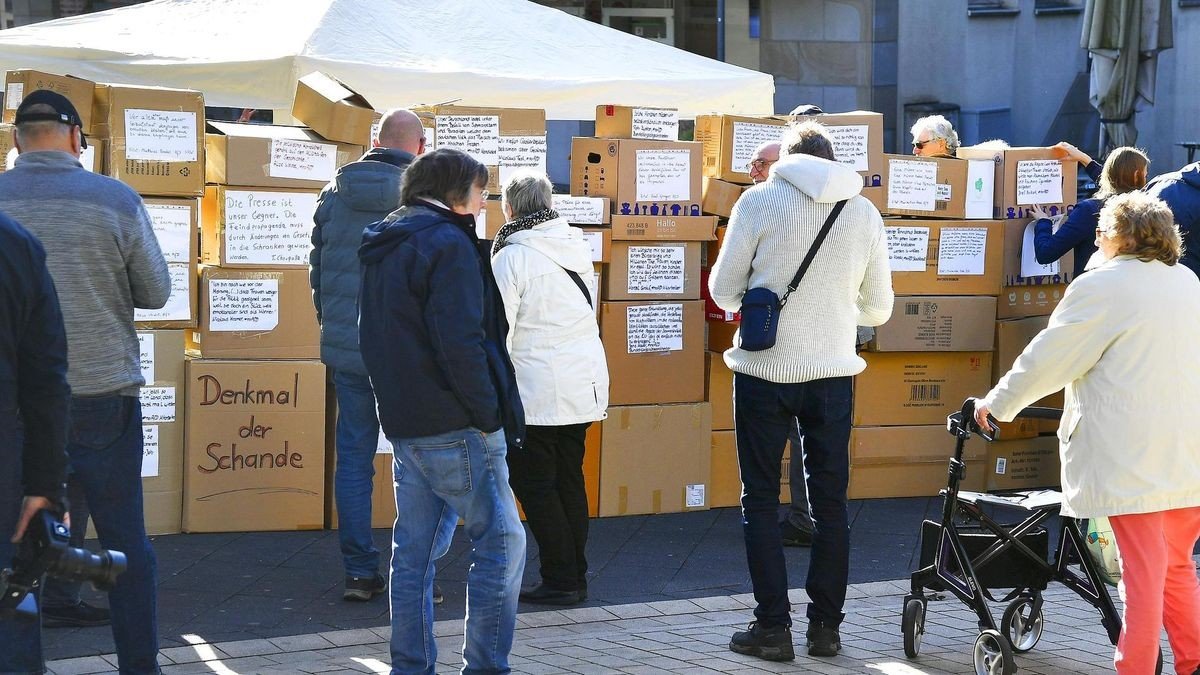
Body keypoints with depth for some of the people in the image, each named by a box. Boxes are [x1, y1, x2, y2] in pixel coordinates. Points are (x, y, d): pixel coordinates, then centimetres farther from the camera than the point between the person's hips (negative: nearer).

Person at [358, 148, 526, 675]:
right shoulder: (448, 245, -13)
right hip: (455, 427, -9)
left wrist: (397, 399, 18)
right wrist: (490, 413, -15)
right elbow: (461, 343, -21)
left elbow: (375, 340, 21)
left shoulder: (382, 250, 16)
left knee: (414, 552, 12)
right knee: (501, 542, 0)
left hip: (403, 423, 9)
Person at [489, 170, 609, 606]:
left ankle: (561, 580, 1)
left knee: (533, 484, 2)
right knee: (570, 480, 14)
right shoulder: (578, 246, 7)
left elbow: (498, 330, -13)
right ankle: (576, 577, 18)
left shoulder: (511, 257, -12)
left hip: (537, 390, -7)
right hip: (586, 383, 7)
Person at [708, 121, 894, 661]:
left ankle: (773, 628, 6)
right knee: (830, 503, 13)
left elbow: (724, 288, -1)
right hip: (833, 371, 3)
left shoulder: (760, 200, -5)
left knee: (761, 501, 7)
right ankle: (826, 626, 16)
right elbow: (878, 308, 10)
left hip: (765, 371, -3)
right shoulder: (864, 212, 4)